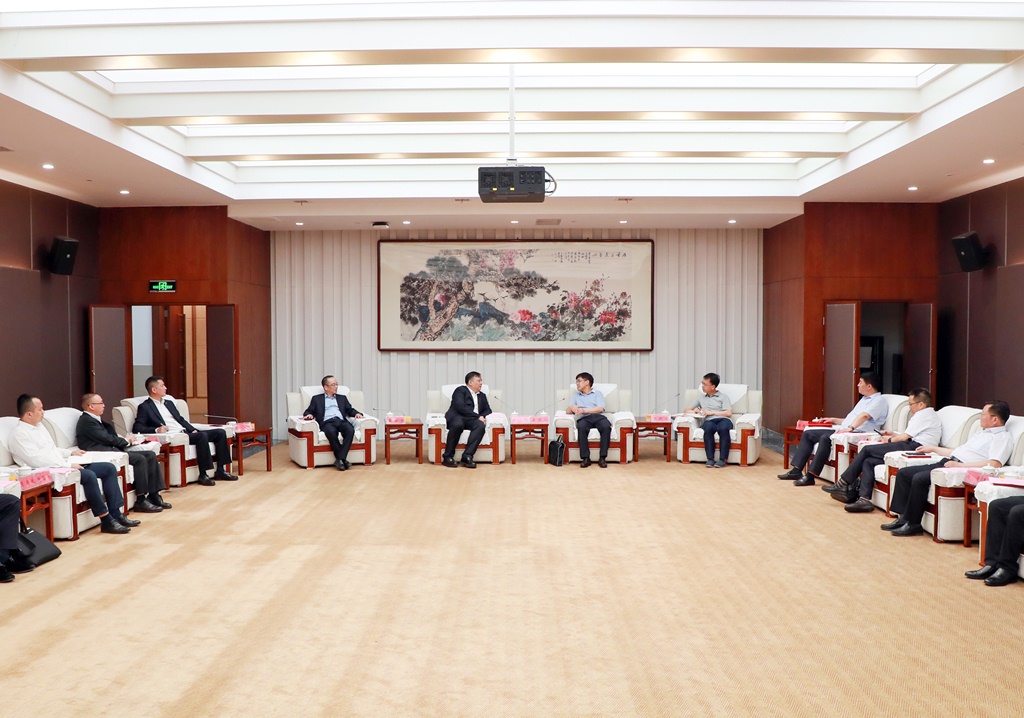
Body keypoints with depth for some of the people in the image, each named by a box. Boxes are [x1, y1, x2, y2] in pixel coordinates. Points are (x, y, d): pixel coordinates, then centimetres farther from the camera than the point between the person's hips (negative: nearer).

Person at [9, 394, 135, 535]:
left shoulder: (39, 425, 17)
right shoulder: (19, 434, -11)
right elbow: (37, 460, -21)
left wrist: (70, 453, 14)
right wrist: (68, 465, -20)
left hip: (62, 466, 10)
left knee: (109, 468, -2)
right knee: (89, 475, -33)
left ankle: (115, 514, -5)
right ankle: (106, 521, -24)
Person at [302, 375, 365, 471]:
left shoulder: (342, 398, 31)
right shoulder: (317, 399, 24)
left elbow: (350, 410, 24)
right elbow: (309, 411, 17)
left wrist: (357, 413, 1)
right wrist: (309, 415, -7)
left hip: (341, 421, 2)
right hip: (327, 422, -2)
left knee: (350, 430, -34)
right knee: (331, 432, -39)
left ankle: (340, 459, -34)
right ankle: (343, 459, -31)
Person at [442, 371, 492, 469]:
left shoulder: (482, 396, 29)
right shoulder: (460, 390, 7)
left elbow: (488, 410, 23)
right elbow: (460, 407, -9)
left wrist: (482, 416, -1)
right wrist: (477, 416, -11)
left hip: (472, 420, 5)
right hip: (457, 417, -5)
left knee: (481, 426, -32)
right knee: (458, 424, -41)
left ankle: (467, 457, -37)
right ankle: (447, 457, -27)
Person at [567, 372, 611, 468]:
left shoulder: (598, 394, 20)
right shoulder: (576, 396, 30)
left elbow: (600, 408, 1)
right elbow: (567, 411, 17)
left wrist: (584, 410, -10)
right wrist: (571, 407, -7)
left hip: (598, 417, -1)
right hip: (584, 418, 1)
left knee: (606, 426, -36)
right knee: (581, 427, -36)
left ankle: (602, 458, -32)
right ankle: (585, 458, -34)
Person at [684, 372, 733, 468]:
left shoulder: (723, 397, 19)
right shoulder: (701, 398, 30)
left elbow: (729, 413, 4)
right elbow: (686, 410, 29)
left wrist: (711, 412, -3)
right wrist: (694, 411, 6)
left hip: (723, 420, -2)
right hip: (709, 421, 2)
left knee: (723, 428, -41)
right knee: (708, 428, -38)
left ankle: (723, 459, -37)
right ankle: (710, 459, -38)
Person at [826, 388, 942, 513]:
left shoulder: (923, 414, -2)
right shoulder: (930, 415, 29)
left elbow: (905, 437, -5)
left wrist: (889, 440, 11)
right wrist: (894, 434, 27)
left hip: (914, 447, -10)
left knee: (867, 450, -8)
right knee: (868, 461, 0)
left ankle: (842, 484, -4)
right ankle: (864, 498, -11)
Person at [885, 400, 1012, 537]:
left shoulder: (1003, 437, -4)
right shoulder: (983, 432, 27)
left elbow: (995, 464, -20)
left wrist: (960, 465, -22)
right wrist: (933, 449, 37)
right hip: (948, 463, 10)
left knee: (919, 478, -28)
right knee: (903, 473, -1)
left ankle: (913, 524, -16)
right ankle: (903, 517, -4)